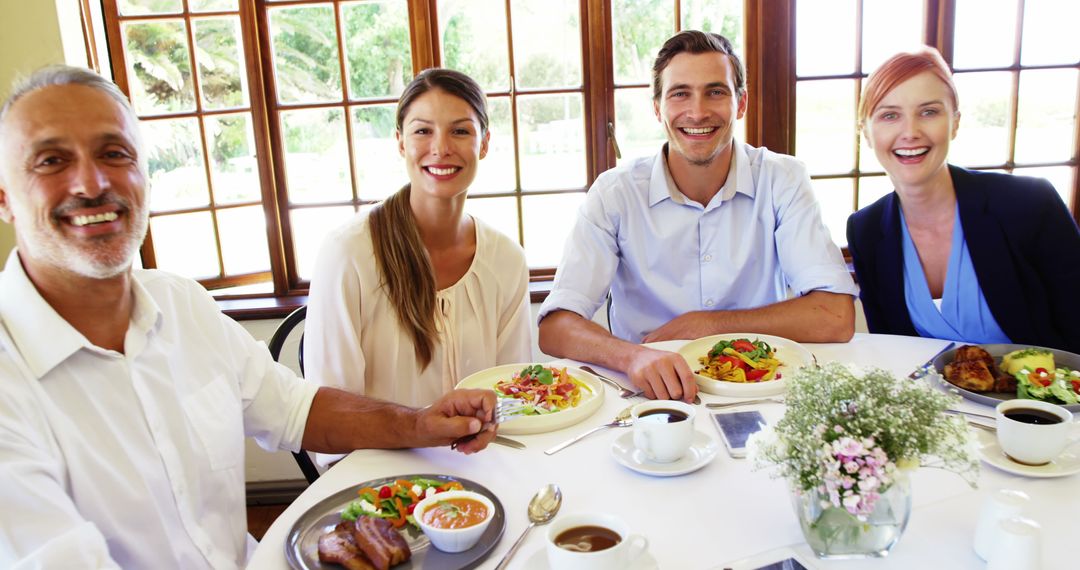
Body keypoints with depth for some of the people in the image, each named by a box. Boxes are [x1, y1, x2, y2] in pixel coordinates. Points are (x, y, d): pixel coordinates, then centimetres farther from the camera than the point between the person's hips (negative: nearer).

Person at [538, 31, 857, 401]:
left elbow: (835, 318, -12)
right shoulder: (616, 192, -7)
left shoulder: (782, 179, -4)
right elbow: (554, 328, -16)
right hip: (649, 398, 0)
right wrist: (631, 356, -35)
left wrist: (702, 325, -13)